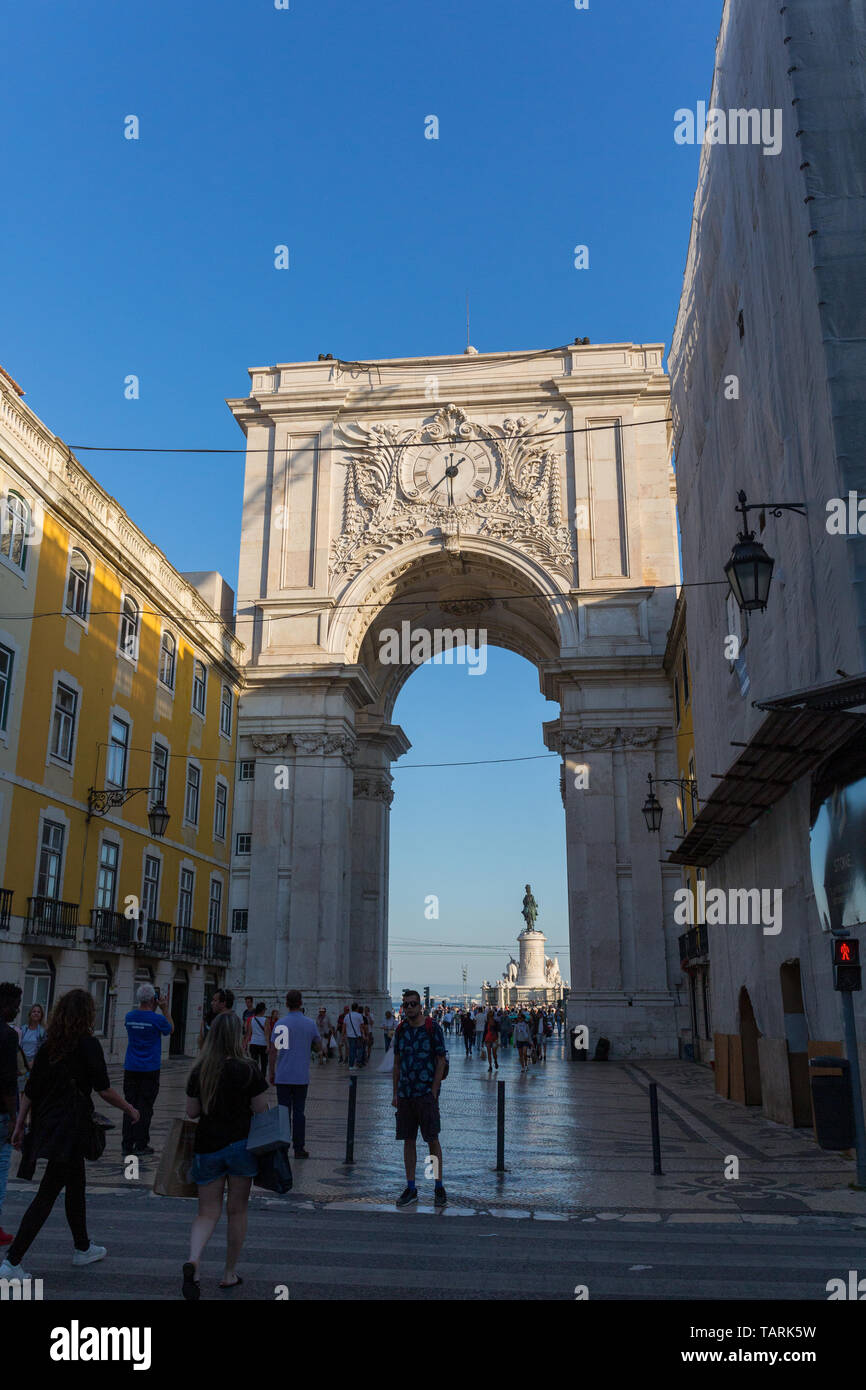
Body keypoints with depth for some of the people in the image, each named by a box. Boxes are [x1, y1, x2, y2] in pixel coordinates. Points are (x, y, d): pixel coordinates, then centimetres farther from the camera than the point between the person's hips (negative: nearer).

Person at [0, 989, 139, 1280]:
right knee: (47, 1195, -1)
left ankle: (83, 1248, 34)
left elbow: (29, 1091, 8)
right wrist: (130, 1109, 2)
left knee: (76, 1185, 21)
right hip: (71, 1130, -8)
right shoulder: (87, 1044, -13)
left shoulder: (48, 1045, 6)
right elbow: (104, 1090, -12)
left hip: (46, 1125, 8)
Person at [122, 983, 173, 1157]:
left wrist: (153, 1009, 19)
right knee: (145, 1107, 2)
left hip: (131, 1069, 4)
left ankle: (127, 1144, 10)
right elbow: (170, 1029, 7)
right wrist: (165, 1010, 8)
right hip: (150, 1070, -4)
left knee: (130, 1105, 9)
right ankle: (141, 1145, 5)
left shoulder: (129, 1016, 1)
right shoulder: (157, 1019, -12)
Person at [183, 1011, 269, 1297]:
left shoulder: (199, 1071, -2)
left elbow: (191, 1112, 5)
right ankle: (230, 1274, 22)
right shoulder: (247, 1069, -13)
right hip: (240, 1144, -2)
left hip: (206, 1146, 3)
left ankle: (193, 1259, -16)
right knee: (237, 1210, 13)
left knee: (208, 1212, 10)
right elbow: (262, 1111, -9)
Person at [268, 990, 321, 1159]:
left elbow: (273, 1051, -3)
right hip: (301, 1077, 0)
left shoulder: (280, 1023, -3)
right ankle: (298, 1148, 8)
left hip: (282, 1076, 0)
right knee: (298, 1112, 6)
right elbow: (318, 1048, 7)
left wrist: (271, 1072, 6)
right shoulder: (309, 1024, -2)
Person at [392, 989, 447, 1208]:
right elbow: (397, 1064, 13)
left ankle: (438, 1187, 11)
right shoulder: (400, 1030, 8)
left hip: (426, 1093, -4)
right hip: (405, 1094, 4)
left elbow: (441, 1062, -5)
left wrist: (433, 1092, -11)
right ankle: (410, 1189, 15)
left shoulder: (433, 1029, -5)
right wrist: (395, 1094, 8)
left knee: (432, 1139, 0)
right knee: (408, 1140, 7)